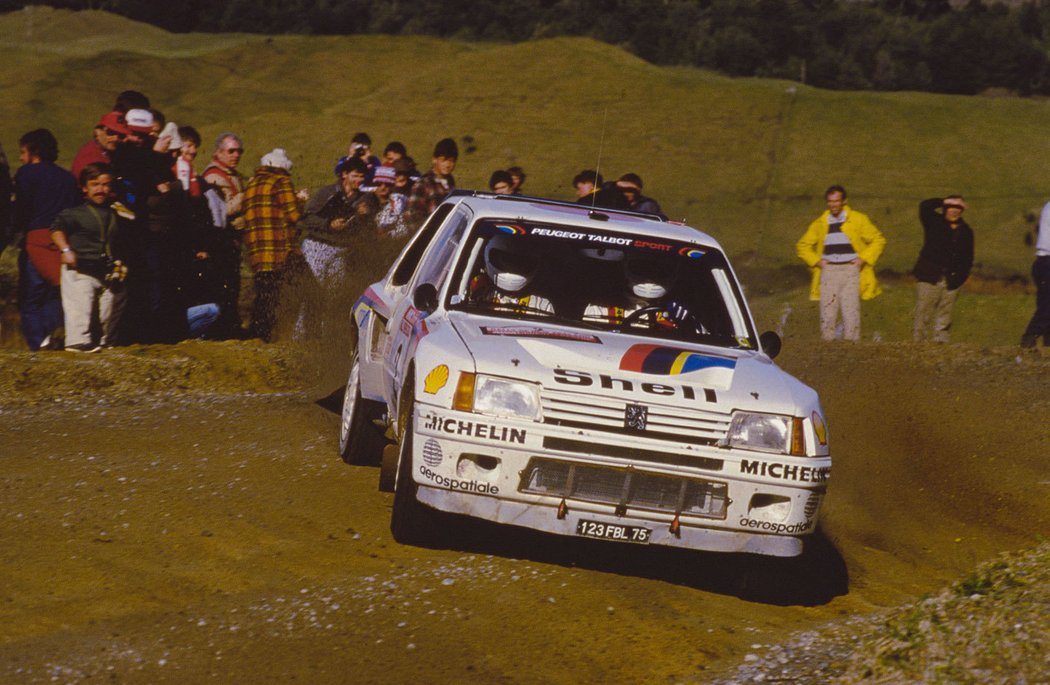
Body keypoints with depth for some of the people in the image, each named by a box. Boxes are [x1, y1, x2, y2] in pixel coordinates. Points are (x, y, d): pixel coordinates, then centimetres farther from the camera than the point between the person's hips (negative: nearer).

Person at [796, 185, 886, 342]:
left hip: (850, 271, -2)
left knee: (851, 314, -9)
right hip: (828, 271, 2)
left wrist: (864, 258, -3)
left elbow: (878, 240, 8)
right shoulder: (820, 224, 13)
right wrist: (816, 261, 6)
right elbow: (802, 246, 21)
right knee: (827, 315, -4)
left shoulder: (858, 220, 6)